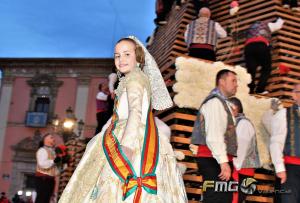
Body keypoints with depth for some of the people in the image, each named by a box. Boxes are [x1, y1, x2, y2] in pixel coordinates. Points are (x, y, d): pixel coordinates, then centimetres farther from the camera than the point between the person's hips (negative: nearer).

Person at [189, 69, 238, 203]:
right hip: (212, 159, -10)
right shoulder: (215, 101, -11)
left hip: (214, 158, 10)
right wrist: (223, 162, -25)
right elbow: (214, 136, -21)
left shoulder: (221, 102, 22)